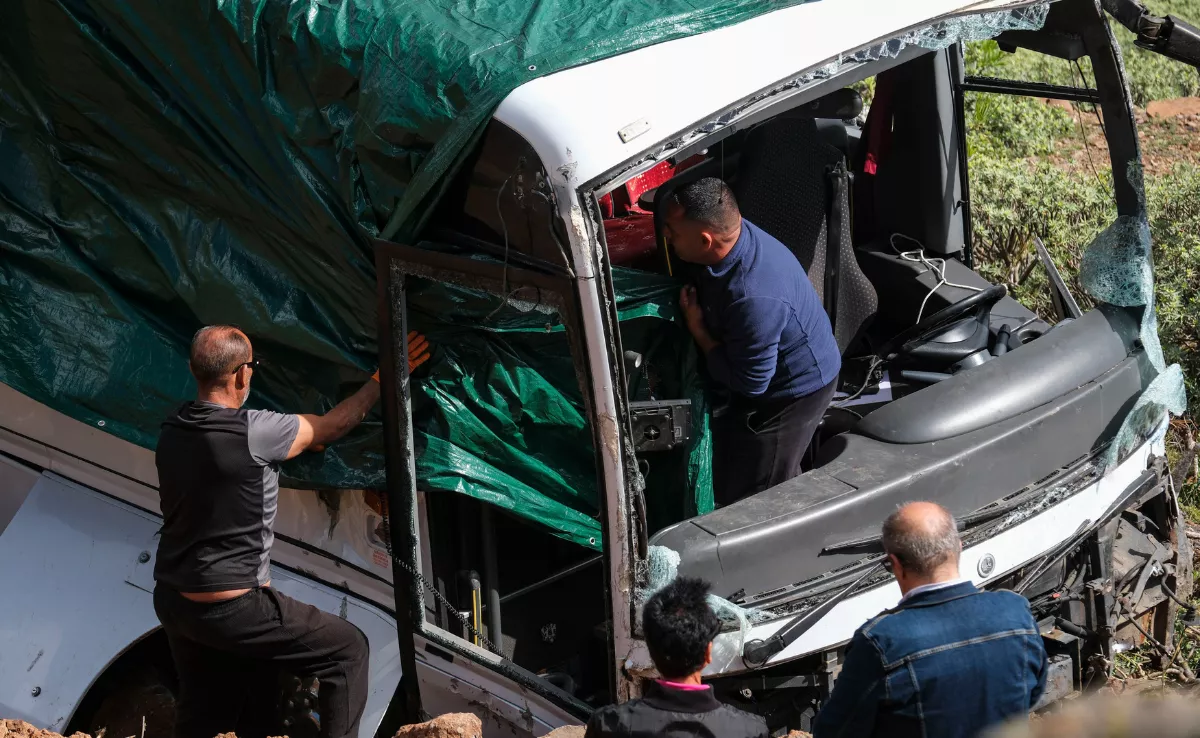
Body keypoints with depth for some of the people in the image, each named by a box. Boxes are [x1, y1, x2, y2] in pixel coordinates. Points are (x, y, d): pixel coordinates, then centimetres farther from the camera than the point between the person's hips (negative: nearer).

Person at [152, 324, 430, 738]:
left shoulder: (172, 433, 1)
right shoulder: (253, 432, -21)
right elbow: (332, 426, -5)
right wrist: (383, 378, 7)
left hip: (172, 600, 8)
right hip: (228, 608, -8)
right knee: (347, 650, 5)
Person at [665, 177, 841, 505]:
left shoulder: (754, 298, -42)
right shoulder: (732, 233, -15)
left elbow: (749, 382, -28)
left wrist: (699, 332, -21)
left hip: (796, 389, -9)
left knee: (754, 501, 4)